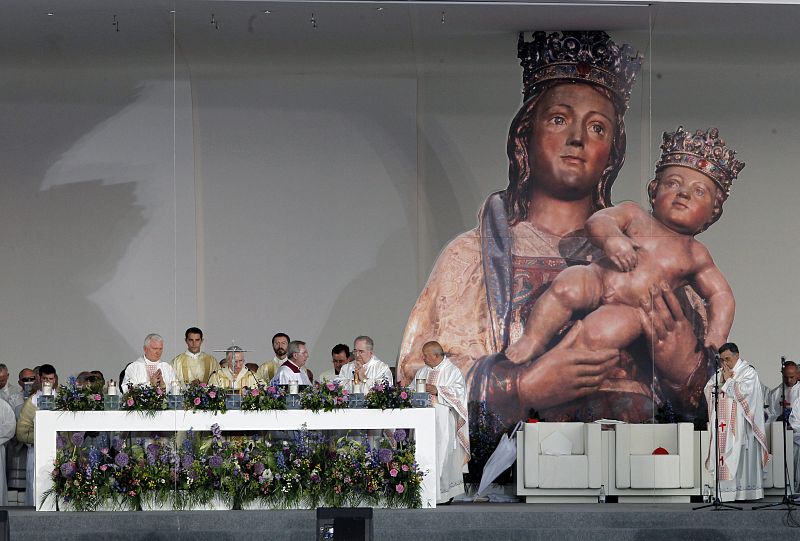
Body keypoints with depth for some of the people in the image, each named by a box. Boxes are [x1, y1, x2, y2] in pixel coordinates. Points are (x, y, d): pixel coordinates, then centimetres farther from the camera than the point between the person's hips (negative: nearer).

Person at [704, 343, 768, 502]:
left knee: (741, 454, -9)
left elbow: (743, 391, -15)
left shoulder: (748, 372, -2)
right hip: (723, 422, 6)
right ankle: (726, 489, -2)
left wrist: (729, 379, -6)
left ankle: (746, 491, -7)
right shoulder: (719, 372, 17)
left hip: (741, 422, -6)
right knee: (723, 454, -1)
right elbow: (708, 390, 9)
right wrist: (721, 380, -5)